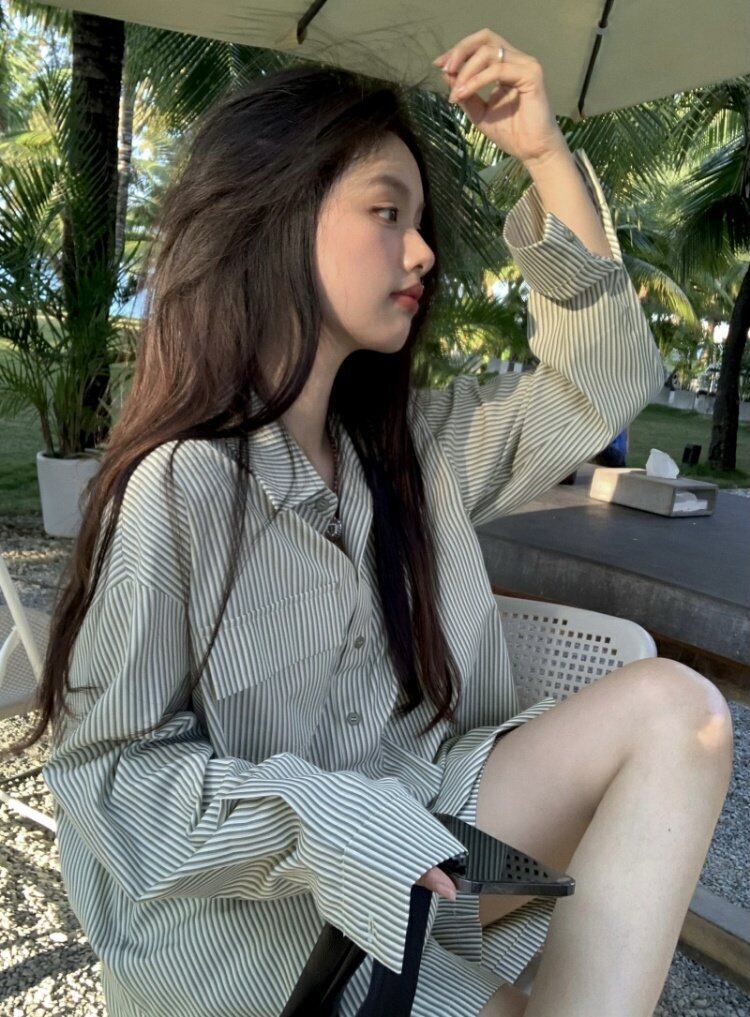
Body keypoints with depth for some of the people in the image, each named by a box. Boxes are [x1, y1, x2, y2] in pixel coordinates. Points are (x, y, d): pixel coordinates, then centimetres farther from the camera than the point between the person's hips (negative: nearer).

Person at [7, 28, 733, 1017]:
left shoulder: (414, 441, 2)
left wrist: (548, 153, -3)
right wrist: (323, 823, -27)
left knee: (673, 706, -12)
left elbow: (601, 384, 3)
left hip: (420, 822, 6)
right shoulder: (174, 490, -18)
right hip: (267, 906, -5)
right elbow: (110, 766, -13)